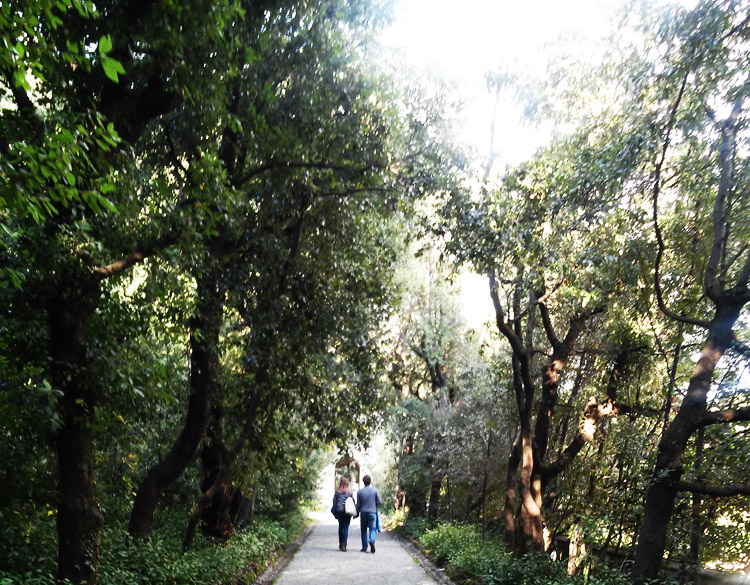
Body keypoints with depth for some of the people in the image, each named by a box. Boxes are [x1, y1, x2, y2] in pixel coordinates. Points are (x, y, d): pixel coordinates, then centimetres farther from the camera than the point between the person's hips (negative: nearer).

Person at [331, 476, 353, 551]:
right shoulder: (349, 491, -1)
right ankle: (344, 545, -10)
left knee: (340, 527, 17)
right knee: (346, 528, 0)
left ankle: (340, 544, 23)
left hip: (339, 511, 2)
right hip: (347, 511, -2)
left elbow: (334, 502, 5)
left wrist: (334, 512, 11)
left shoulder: (337, 492, 2)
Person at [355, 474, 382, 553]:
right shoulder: (375, 491, -3)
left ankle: (364, 547, 13)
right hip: (372, 512, -1)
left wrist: (357, 513, 15)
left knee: (363, 530, 13)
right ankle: (372, 540, -26)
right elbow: (380, 502, -3)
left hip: (363, 513, 1)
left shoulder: (360, 492, -2)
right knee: (372, 529, 2)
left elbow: (358, 505, 0)